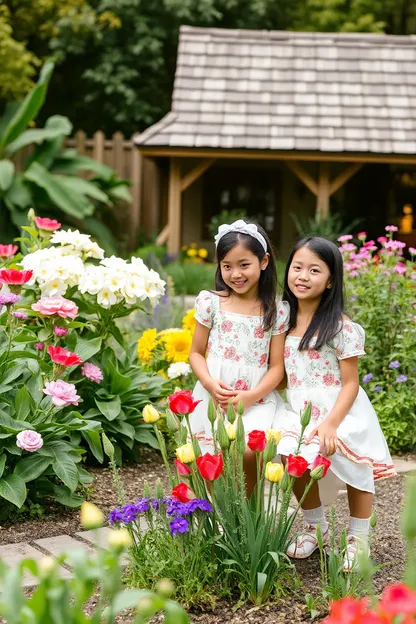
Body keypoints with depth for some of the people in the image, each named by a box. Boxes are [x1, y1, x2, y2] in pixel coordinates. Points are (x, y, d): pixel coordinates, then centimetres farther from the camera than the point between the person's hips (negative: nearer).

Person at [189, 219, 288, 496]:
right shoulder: (211, 303, 4)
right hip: (214, 399, 1)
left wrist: (252, 396, -14)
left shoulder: (277, 311, 2)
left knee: (248, 452, -23)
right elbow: (196, 352, 7)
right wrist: (210, 384, -11)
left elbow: (276, 366, 2)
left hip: (257, 400, -1)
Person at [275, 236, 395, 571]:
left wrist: (330, 424, -22)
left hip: (341, 414, -4)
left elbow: (350, 383, -12)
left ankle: (359, 538, 24)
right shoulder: (284, 321, 5)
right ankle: (316, 527, 16)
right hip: (299, 413, 4)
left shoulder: (340, 327, -12)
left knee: (355, 473, -4)